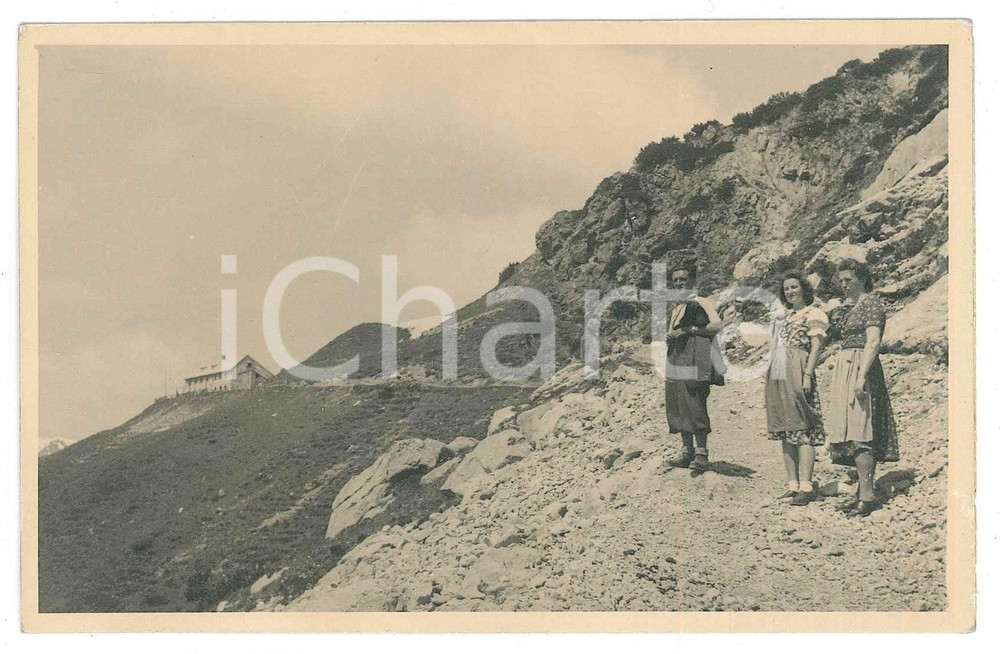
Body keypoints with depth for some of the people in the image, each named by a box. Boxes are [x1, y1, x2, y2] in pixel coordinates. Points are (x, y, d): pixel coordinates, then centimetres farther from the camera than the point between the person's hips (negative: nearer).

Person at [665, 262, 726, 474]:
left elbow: (716, 325, -18)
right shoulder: (676, 307, 20)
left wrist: (688, 330, -17)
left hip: (694, 361, -8)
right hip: (675, 364, 9)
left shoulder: (700, 303, -5)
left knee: (695, 407, -10)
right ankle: (688, 452, 18)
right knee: (678, 409, 9)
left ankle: (701, 454, -5)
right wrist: (670, 336, 8)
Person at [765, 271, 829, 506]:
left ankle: (806, 487, -11)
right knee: (785, 432, 7)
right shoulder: (783, 314, 22)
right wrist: (769, 378, 18)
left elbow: (816, 348, -8)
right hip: (776, 376, 8)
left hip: (797, 373, -8)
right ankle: (793, 484, 11)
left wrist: (808, 376, -18)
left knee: (802, 430, -10)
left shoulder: (813, 314, 1)